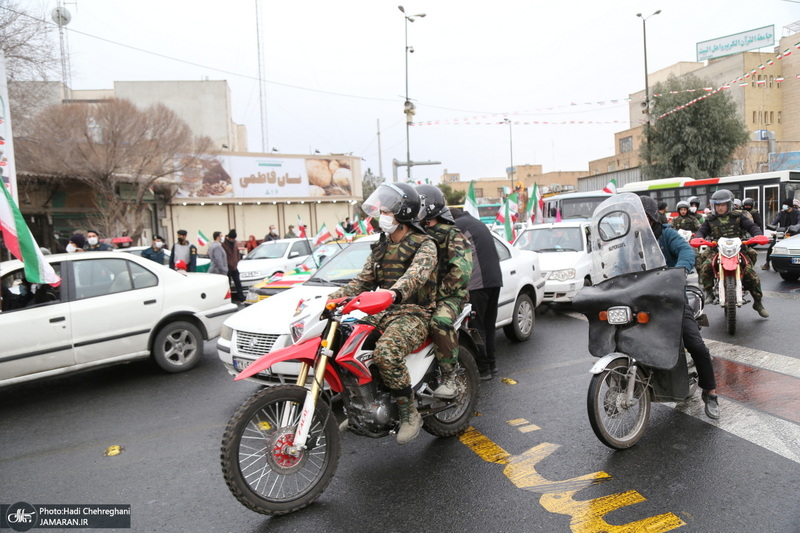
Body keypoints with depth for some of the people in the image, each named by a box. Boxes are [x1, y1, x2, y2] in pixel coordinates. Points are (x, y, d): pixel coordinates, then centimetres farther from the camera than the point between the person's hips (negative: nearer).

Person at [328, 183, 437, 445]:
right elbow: (364, 280, 15)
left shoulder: (424, 245, -5)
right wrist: (335, 297, -2)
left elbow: (416, 274, -27)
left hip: (414, 314, -7)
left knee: (386, 353, -35)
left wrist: (395, 292, -48)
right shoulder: (381, 247, 19)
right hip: (383, 314, 7)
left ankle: (409, 413, -16)